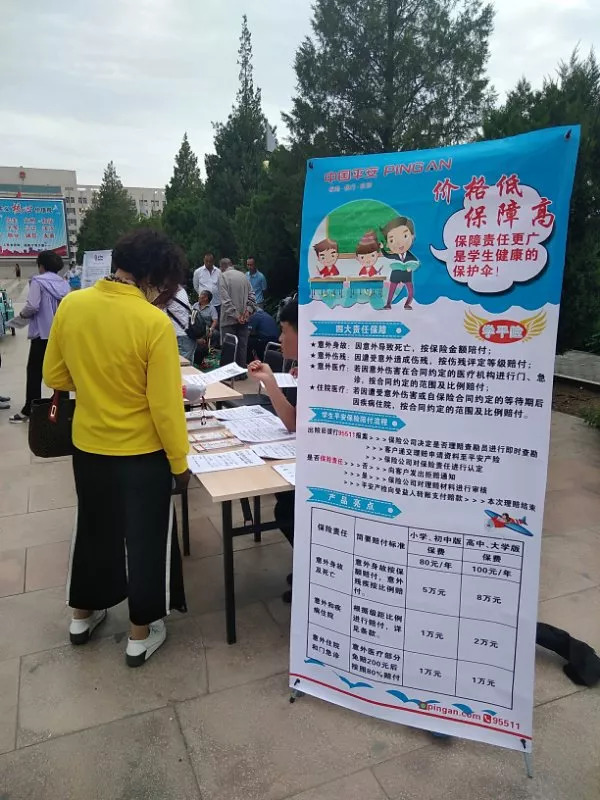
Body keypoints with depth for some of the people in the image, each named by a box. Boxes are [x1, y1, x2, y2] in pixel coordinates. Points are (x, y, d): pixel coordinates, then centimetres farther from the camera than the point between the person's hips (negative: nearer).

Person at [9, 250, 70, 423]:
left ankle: (29, 411, 5)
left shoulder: (38, 281, -7)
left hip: (42, 333, -5)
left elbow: (32, 306, -16)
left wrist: (22, 315, 3)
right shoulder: (64, 283, 7)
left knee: (34, 372, 3)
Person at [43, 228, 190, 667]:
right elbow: (165, 405, -20)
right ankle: (142, 632, 28)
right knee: (146, 538, 13)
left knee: (93, 528, 24)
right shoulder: (155, 323, -23)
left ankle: (83, 614, 43)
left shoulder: (71, 305, -7)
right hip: (142, 452, -5)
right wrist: (180, 462, -8)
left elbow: (56, 376, 3)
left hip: (87, 444, 5)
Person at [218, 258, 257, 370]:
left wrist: (235, 315, -13)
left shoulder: (223, 276, -7)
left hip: (229, 320, -5)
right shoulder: (243, 275, 10)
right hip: (244, 319, 5)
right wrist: (248, 309, -1)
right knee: (242, 347, 10)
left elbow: (226, 300, -15)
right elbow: (251, 295, 6)